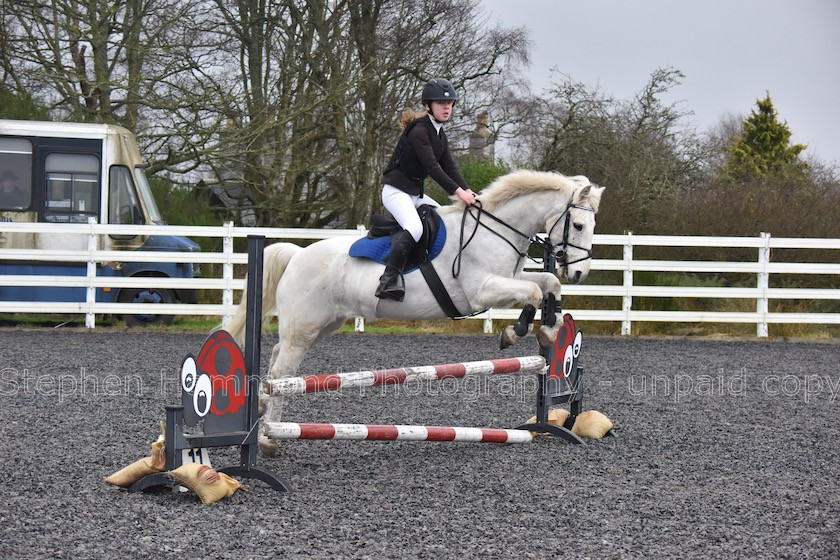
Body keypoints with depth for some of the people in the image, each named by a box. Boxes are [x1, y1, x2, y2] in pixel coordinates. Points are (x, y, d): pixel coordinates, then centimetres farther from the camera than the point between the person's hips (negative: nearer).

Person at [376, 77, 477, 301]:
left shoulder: (440, 134, 13)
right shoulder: (418, 131, -17)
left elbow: (449, 167, 7)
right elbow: (431, 166, -24)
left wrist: (468, 191, -9)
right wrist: (458, 192, -29)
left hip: (416, 193, 11)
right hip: (395, 190, -10)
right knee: (414, 228, -33)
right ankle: (391, 277, -36)